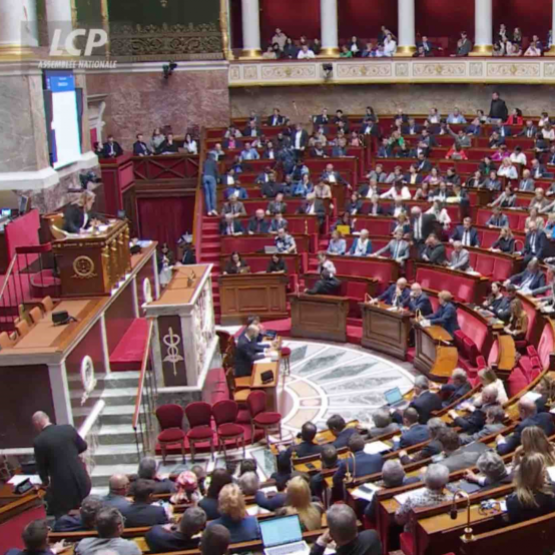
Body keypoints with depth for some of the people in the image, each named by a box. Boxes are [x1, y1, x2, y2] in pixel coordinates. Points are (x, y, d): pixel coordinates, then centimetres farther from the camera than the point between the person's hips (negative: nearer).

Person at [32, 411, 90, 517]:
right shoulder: (68, 428, -4)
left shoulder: (39, 441, -14)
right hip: (81, 479, 4)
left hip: (62, 485, -4)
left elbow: (41, 466, -1)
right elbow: (83, 446, 10)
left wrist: (45, 481, 18)